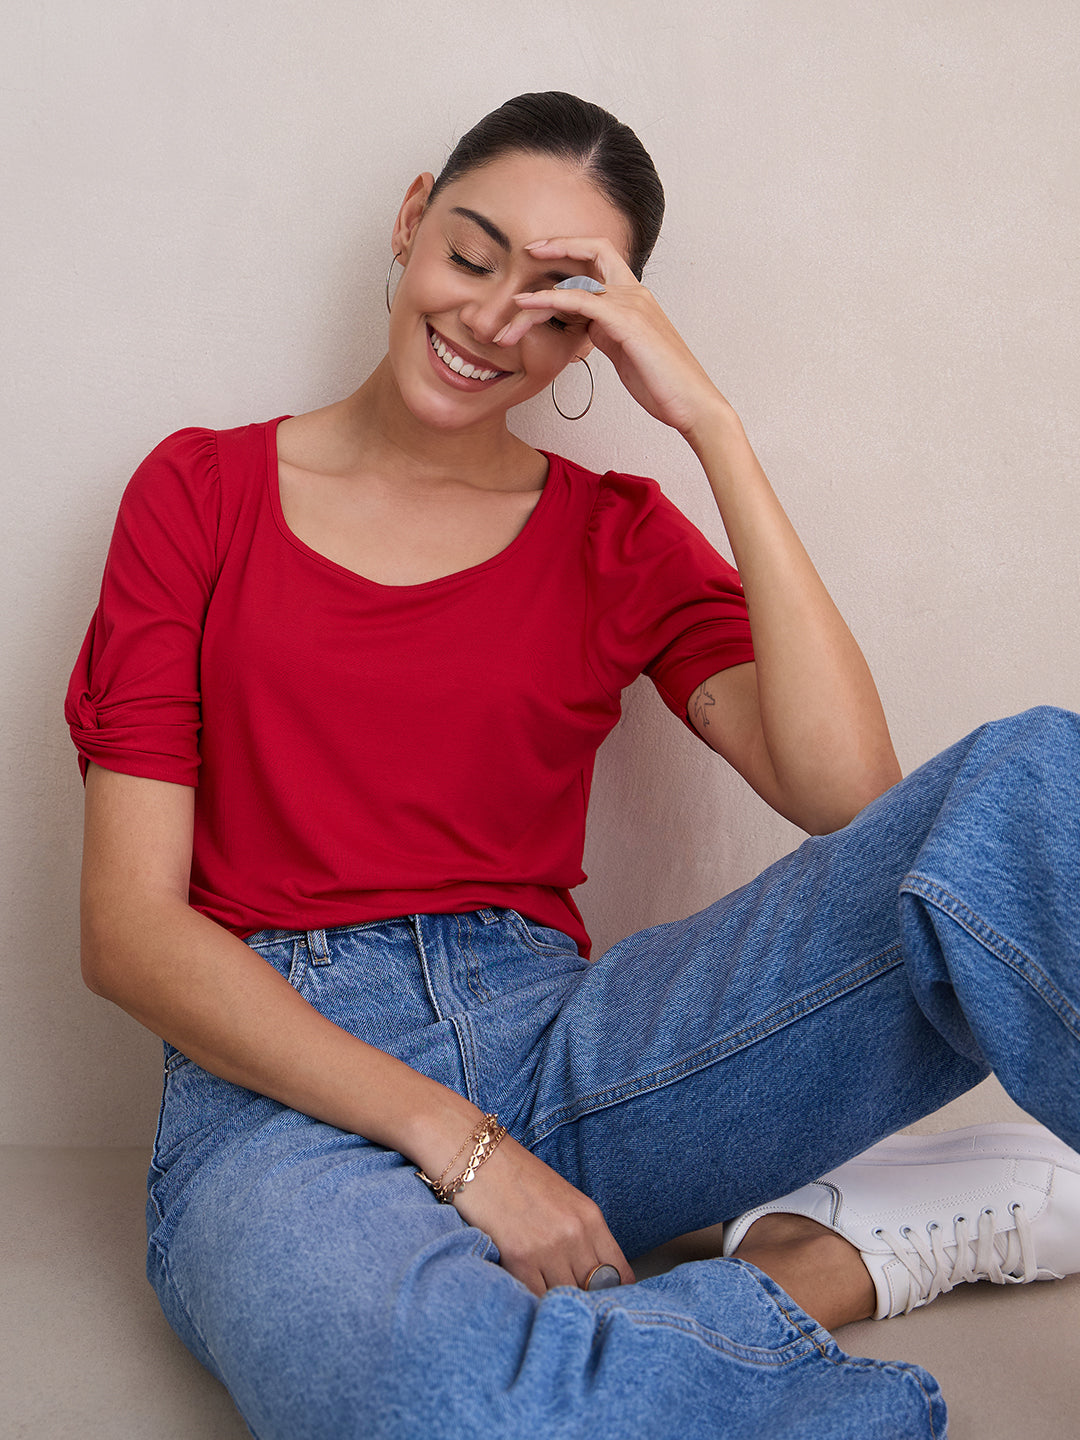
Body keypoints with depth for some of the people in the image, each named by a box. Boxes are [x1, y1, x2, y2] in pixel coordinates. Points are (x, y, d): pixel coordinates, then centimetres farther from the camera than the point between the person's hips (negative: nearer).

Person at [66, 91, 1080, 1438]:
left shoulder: (617, 534, 12)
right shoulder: (204, 491, 8)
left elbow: (845, 792, -7)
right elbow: (128, 928, -2)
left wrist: (714, 430, -5)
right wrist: (453, 1141, -12)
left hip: (557, 1043, 2)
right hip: (289, 1089, -1)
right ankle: (855, 1255, -14)